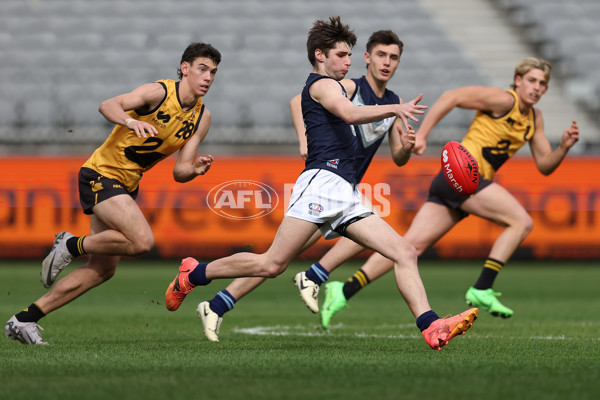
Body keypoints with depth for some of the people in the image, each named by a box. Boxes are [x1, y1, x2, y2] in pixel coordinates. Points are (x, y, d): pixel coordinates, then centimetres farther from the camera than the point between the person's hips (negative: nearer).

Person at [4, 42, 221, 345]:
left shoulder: (201, 118, 4)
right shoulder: (159, 92, -17)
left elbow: (179, 172, 4)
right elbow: (108, 105, -32)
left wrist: (195, 169, -18)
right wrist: (130, 120, -52)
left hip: (126, 186, 8)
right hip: (102, 174, -8)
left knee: (102, 270, 4)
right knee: (142, 241, -28)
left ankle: (24, 320, 10)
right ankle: (72, 245, -4)